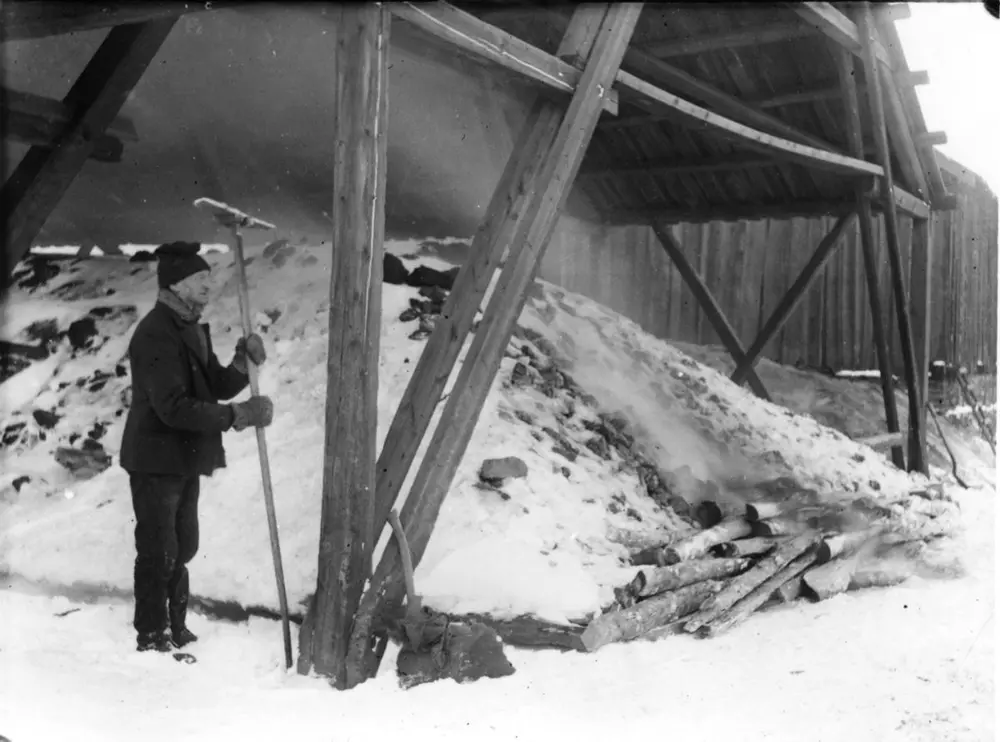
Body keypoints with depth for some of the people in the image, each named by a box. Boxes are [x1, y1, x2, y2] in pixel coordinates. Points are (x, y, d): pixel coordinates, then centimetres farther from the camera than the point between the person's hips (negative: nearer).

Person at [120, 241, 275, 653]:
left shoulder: (191, 329, 12)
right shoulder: (156, 333, -20)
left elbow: (216, 386, 11)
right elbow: (173, 407, -29)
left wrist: (243, 362, -8)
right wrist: (236, 416, -28)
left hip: (185, 460, 9)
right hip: (156, 461, -9)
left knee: (182, 549, 17)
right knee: (159, 552, 0)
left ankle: (176, 628, 30)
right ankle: (151, 636, 14)